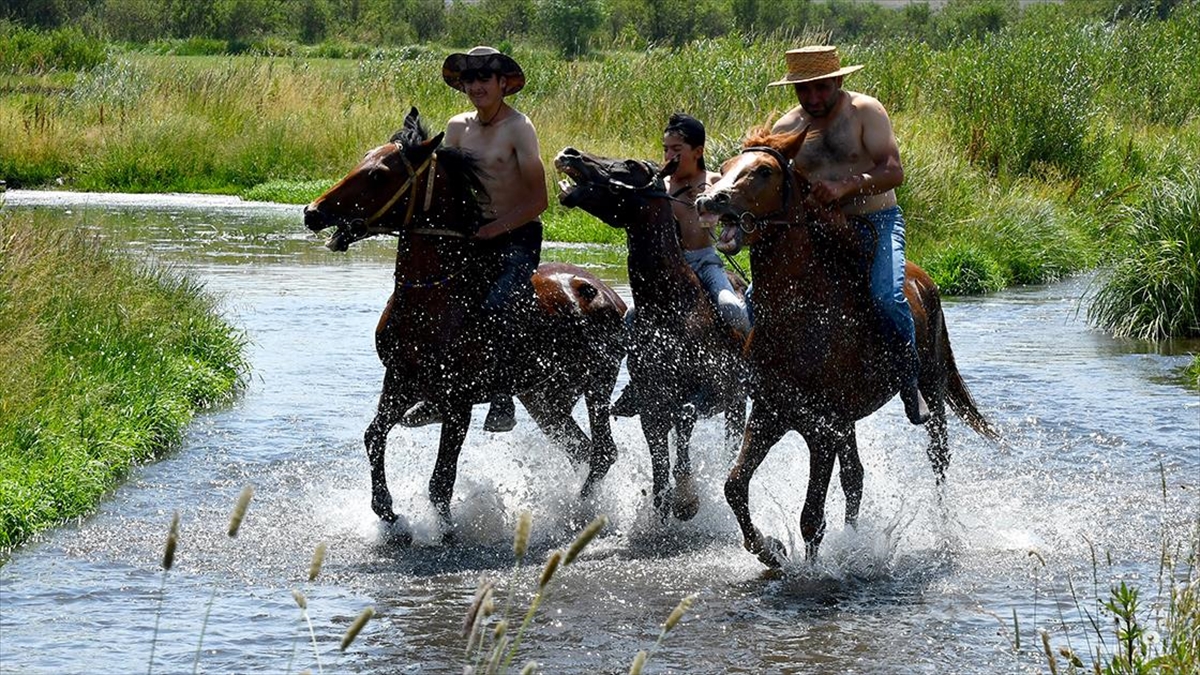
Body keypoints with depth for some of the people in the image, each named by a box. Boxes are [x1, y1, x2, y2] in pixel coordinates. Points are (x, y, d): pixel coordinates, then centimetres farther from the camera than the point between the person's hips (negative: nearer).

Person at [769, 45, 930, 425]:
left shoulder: (865, 112, -7)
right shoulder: (786, 129, 6)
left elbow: (894, 172, -16)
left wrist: (845, 187, -31)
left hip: (877, 222, -4)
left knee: (887, 296, -31)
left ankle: (909, 382, -11)